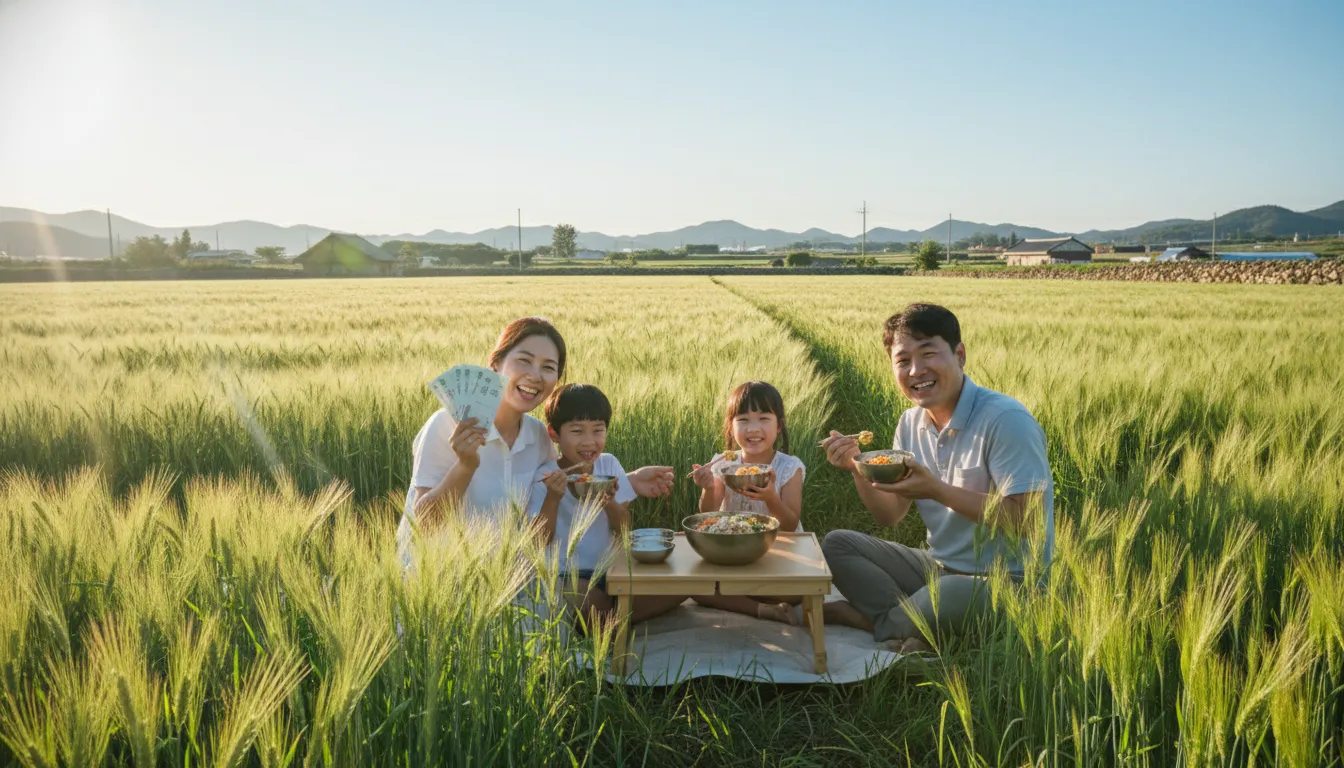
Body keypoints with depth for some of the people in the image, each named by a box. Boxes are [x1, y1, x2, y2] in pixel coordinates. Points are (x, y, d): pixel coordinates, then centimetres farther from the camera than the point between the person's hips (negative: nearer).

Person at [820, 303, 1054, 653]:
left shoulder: (1006, 420, -19)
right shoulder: (911, 423, 5)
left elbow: (1027, 521, -24)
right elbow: (889, 515, 9)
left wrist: (937, 490, -28)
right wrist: (859, 470, -10)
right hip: (938, 568, 8)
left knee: (947, 597, -38)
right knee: (836, 544, -1)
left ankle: (867, 615, -6)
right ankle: (907, 631, -16)